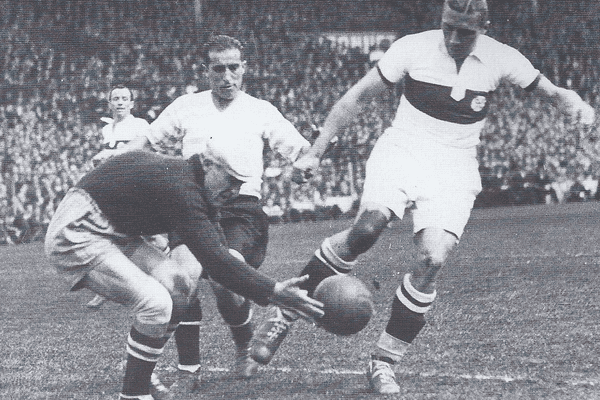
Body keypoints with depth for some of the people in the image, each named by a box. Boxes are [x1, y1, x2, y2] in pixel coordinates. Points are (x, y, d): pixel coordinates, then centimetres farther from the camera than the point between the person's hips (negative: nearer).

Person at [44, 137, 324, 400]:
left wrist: (272, 292, -1)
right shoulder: (182, 191, -25)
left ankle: (141, 376, 10)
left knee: (179, 281, 6)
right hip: (75, 237, -11)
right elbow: (215, 260, -29)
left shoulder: (196, 191, 7)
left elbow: (215, 257, 8)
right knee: (155, 303, -21)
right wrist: (273, 292, -28)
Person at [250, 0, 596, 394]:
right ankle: (284, 316, -17)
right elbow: (357, 98, 0)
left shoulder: (500, 59, -3)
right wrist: (316, 152, -1)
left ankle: (383, 362, -6)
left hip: (454, 169, 2)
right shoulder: (413, 48, -7)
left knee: (433, 259, -21)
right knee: (368, 227, -30)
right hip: (402, 152, -1)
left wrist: (573, 102, -12)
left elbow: (550, 91, 12)